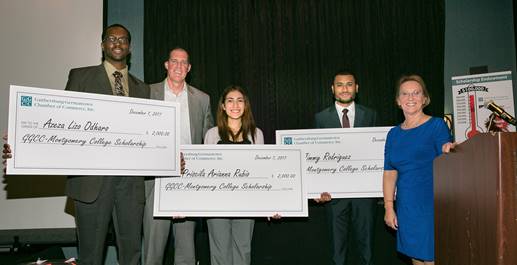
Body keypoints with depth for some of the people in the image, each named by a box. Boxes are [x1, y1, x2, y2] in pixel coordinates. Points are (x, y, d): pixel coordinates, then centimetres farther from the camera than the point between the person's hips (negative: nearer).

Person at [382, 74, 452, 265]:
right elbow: (389, 172, 8)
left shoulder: (437, 125, -2)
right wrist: (389, 207, 1)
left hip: (433, 205, -4)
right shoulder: (394, 134, 11)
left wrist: (447, 151, -33)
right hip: (406, 207, 5)